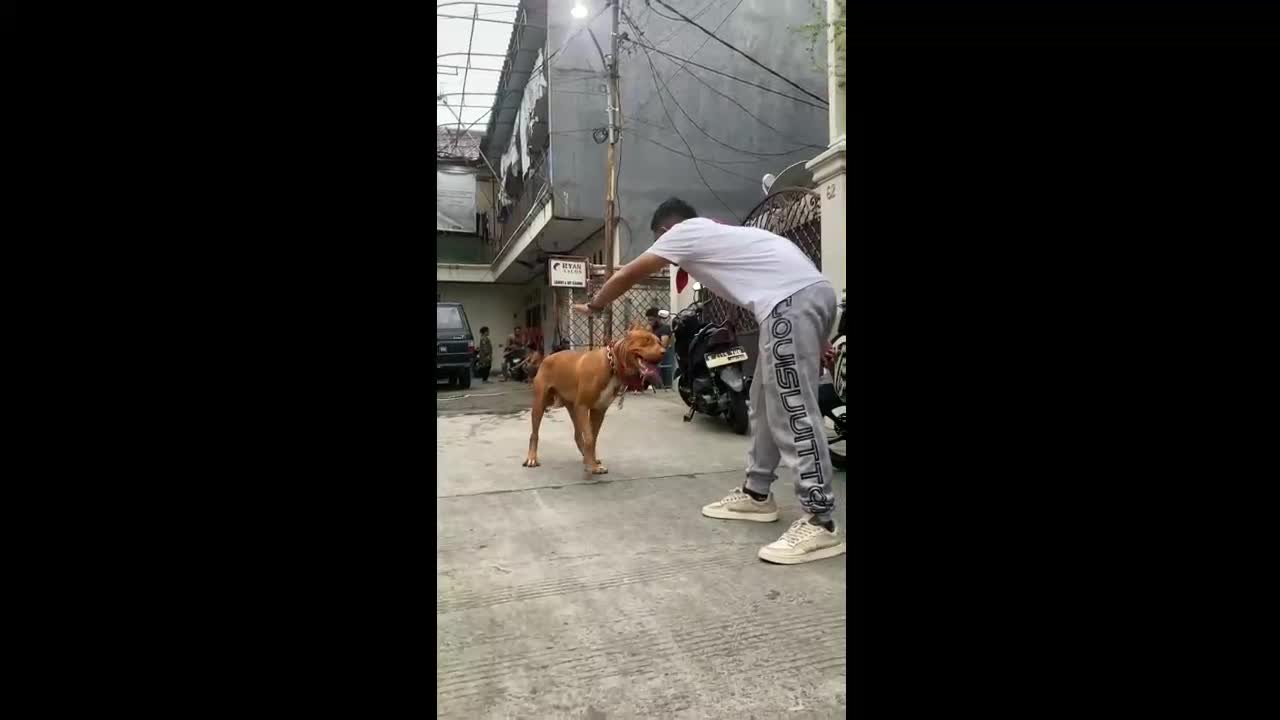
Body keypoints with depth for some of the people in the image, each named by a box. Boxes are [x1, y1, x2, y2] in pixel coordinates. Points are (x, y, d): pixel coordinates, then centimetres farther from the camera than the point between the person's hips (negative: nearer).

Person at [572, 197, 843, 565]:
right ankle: (757, 494, 26)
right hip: (812, 290, 10)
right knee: (767, 403, 17)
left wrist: (593, 306, 34)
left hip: (791, 300, -10)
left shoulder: (683, 232, 8)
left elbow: (626, 276, 15)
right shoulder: (713, 232, 31)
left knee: (793, 410, -9)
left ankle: (820, 523, -6)